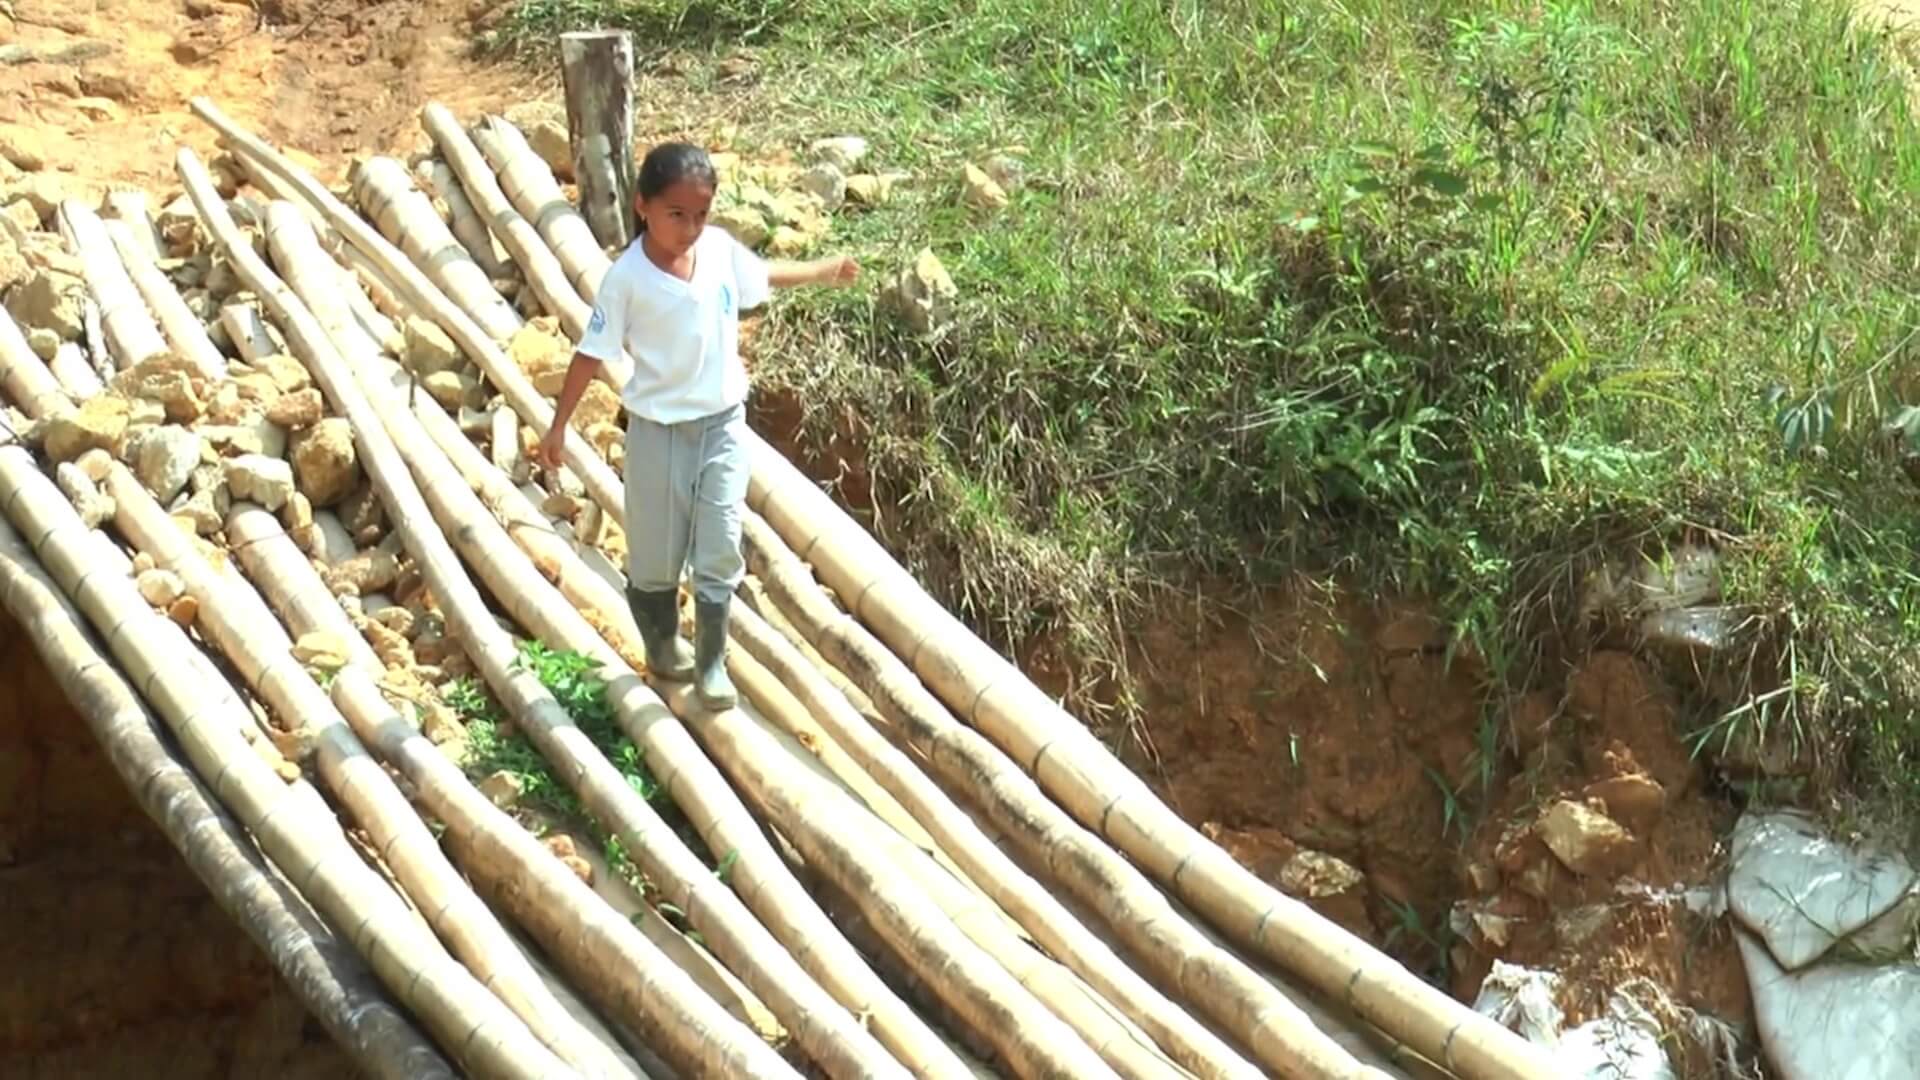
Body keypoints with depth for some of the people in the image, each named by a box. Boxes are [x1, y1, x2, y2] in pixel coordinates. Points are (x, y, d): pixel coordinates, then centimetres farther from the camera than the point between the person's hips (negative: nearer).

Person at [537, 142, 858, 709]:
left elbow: (762, 276, 14)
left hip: (723, 423, 3)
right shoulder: (627, 278, -19)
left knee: (720, 551, 5)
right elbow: (592, 353, -12)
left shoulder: (721, 248, -8)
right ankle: (663, 646, 36)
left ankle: (711, 662, 20)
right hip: (659, 430, -3)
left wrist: (825, 271, 27)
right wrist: (558, 425, -9)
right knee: (657, 553, 12)